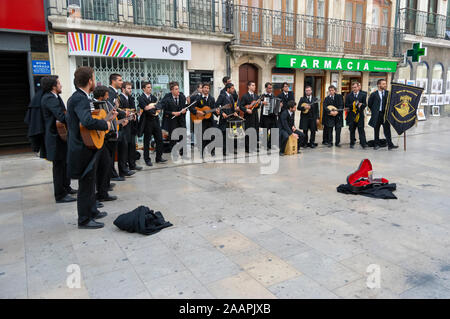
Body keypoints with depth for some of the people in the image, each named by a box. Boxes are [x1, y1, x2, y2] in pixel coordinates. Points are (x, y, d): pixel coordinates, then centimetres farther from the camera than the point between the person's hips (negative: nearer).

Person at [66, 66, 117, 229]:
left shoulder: (78, 97, 11)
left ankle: (92, 211, 36)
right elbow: (88, 122, -37)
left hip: (83, 147, 10)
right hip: (83, 150, -10)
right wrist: (105, 124, -22)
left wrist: (108, 117, 14)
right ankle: (84, 219, 15)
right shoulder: (80, 99, -21)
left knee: (89, 182, 21)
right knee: (86, 184, 2)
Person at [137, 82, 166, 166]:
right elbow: (146, 109, -18)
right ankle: (147, 160, 14)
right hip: (147, 122, -6)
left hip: (155, 121, 6)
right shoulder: (141, 98, -7)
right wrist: (154, 112, -10)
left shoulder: (153, 97, 13)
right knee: (147, 141, 4)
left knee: (159, 140, 7)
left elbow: (159, 107, 3)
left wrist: (153, 106, -14)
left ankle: (159, 157, 19)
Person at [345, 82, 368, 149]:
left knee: (361, 129, -5)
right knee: (352, 130, 7)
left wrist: (361, 105, -19)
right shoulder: (348, 96, 8)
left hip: (360, 115, -1)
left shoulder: (363, 95, 7)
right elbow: (346, 106, 1)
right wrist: (353, 105, -13)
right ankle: (352, 143, 15)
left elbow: (365, 104, 2)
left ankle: (363, 143, -5)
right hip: (351, 115, 1)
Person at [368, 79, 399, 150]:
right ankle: (376, 144, 18)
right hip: (377, 115, -1)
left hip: (386, 114, 1)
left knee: (387, 129, -2)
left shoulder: (388, 93, 4)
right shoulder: (374, 94, -1)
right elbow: (369, 104, 7)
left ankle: (390, 145, -2)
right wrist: (374, 111, 8)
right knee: (376, 130, 7)